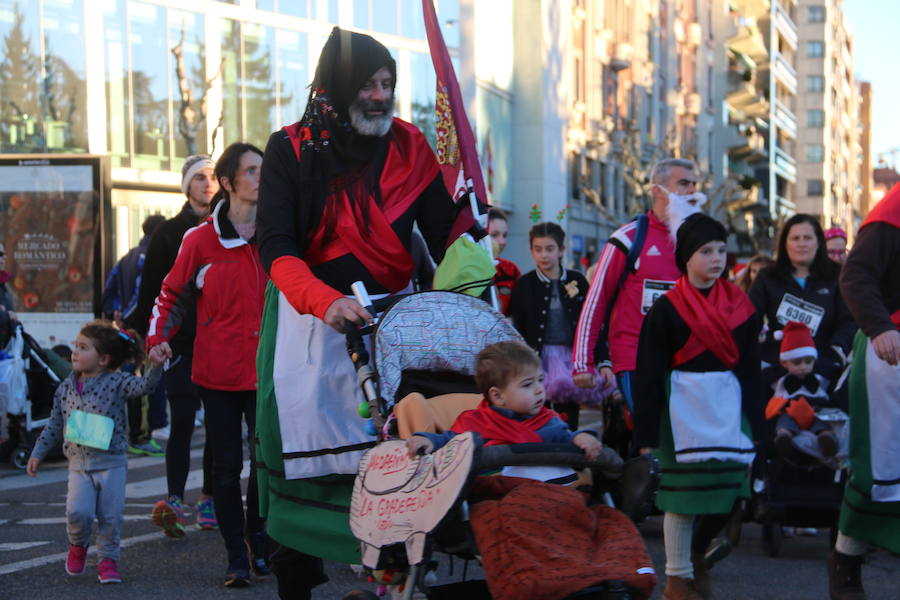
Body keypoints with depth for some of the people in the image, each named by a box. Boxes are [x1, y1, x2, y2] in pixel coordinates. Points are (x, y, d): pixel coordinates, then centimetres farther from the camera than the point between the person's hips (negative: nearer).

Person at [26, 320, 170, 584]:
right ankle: (78, 545, 15)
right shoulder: (66, 387, 7)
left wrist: (155, 365, -42)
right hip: (79, 464, 2)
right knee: (78, 511, -15)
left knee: (111, 516, -1)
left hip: (112, 463, -2)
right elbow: (54, 425, 16)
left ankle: (108, 559, 19)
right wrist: (38, 453, 17)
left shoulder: (116, 382, -6)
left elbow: (143, 386, -23)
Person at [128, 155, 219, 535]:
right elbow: (150, 293, 5)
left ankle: (209, 499, 11)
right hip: (182, 343, -2)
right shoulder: (169, 234, 7)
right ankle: (174, 500, -16)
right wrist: (134, 334, -5)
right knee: (182, 423, -10)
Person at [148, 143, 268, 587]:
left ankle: (258, 542, 24)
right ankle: (236, 559, 12)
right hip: (219, 371, -1)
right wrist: (157, 340, -5)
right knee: (227, 467, 3)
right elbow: (173, 295, 8)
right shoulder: (200, 240, 0)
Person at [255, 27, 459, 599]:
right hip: (313, 315, -2)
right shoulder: (292, 149, -4)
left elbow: (445, 234, -1)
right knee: (306, 462, -3)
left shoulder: (409, 145, 5)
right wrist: (325, 301, -31)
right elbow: (277, 249, -14)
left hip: (393, 313, 2)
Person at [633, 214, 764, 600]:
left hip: (728, 405, 4)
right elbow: (649, 375, -6)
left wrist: (755, 423, 6)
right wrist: (647, 432, -10)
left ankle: (697, 553, 30)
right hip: (683, 406, -4)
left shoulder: (739, 305, 8)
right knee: (684, 493, -1)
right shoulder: (666, 309, -5)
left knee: (729, 488, 2)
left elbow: (750, 369, 11)